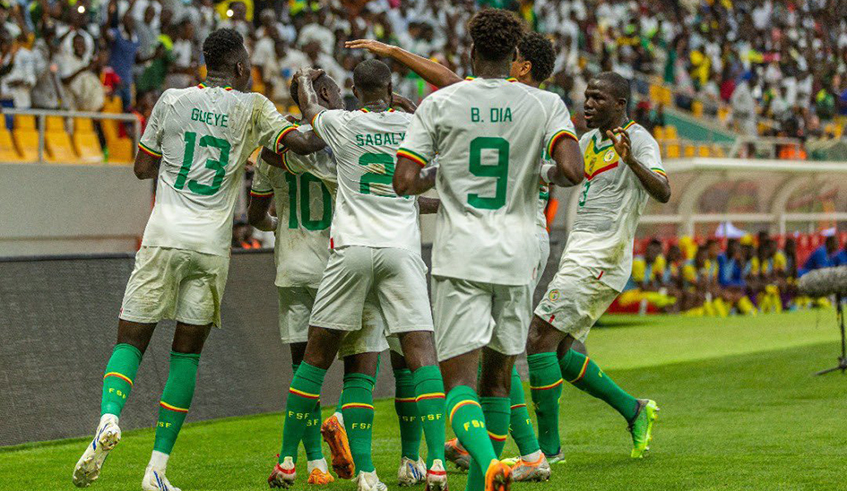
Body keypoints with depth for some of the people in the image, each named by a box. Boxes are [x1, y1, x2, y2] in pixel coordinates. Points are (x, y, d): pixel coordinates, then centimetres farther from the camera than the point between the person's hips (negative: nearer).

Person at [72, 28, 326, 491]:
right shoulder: (252, 107, 2)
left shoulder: (171, 101, 7)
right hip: (212, 245, 0)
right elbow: (305, 143, -5)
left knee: (131, 341, 7)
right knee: (186, 352, 7)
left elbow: (143, 168, 13)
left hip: (164, 239, 1)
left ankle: (109, 418, -23)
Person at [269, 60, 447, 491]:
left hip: (352, 249, 0)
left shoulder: (341, 124, 3)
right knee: (421, 354, -4)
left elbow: (309, 108, 26)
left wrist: (306, 78, 47)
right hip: (402, 250, 0)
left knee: (316, 357, 10)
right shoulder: (412, 124, 6)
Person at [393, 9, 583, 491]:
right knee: (498, 378, 16)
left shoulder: (439, 104, 0)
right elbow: (573, 171, -13)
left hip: (459, 259, -2)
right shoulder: (546, 104, 1)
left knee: (459, 380, -5)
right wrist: (545, 175, 9)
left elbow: (404, 182, -5)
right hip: (517, 258, 2)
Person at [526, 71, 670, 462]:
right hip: (578, 257, 9)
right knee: (558, 355, 8)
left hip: (598, 261, -9)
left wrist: (631, 161, -40)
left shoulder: (639, 141, -8)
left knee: (540, 340, -14)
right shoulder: (589, 141, 18)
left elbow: (663, 193, -23)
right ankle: (634, 411, 20)